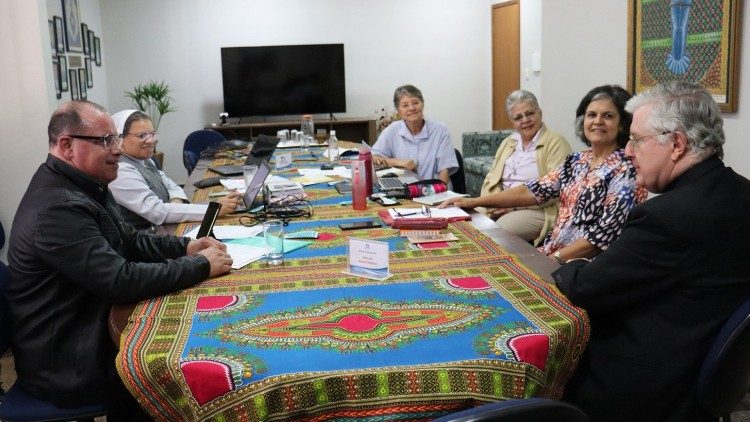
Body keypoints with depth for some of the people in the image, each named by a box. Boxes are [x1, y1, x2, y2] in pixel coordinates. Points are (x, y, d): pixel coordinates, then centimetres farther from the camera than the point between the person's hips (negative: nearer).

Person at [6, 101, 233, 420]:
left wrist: (185, 247, -3)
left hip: (89, 327, 9)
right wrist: (201, 266, -21)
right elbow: (122, 282, -30)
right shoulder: (58, 208, -28)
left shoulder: (83, 185, 6)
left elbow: (129, 240, 13)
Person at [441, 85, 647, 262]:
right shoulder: (576, 161, 11)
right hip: (550, 253, 6)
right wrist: (474, 202, 1)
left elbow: (605, 233, -17)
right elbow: (533, 190, 5)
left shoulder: (627, 169, -11)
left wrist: (554, 258, -20)